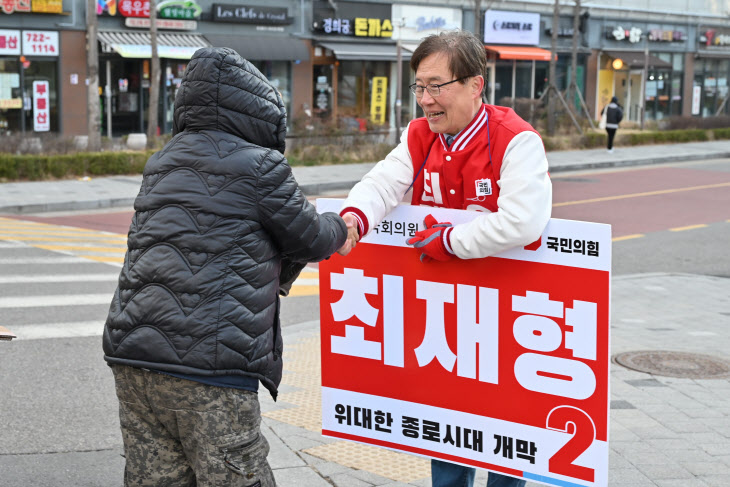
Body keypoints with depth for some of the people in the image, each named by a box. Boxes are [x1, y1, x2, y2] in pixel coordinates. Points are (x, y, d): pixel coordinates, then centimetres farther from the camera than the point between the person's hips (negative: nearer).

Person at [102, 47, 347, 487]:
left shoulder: (162, 163, 19)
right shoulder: (262, 166, -3)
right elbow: (309, 240, 8)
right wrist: (339, 227, 30)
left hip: (132, 352, 7)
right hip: (210, 365, -7)